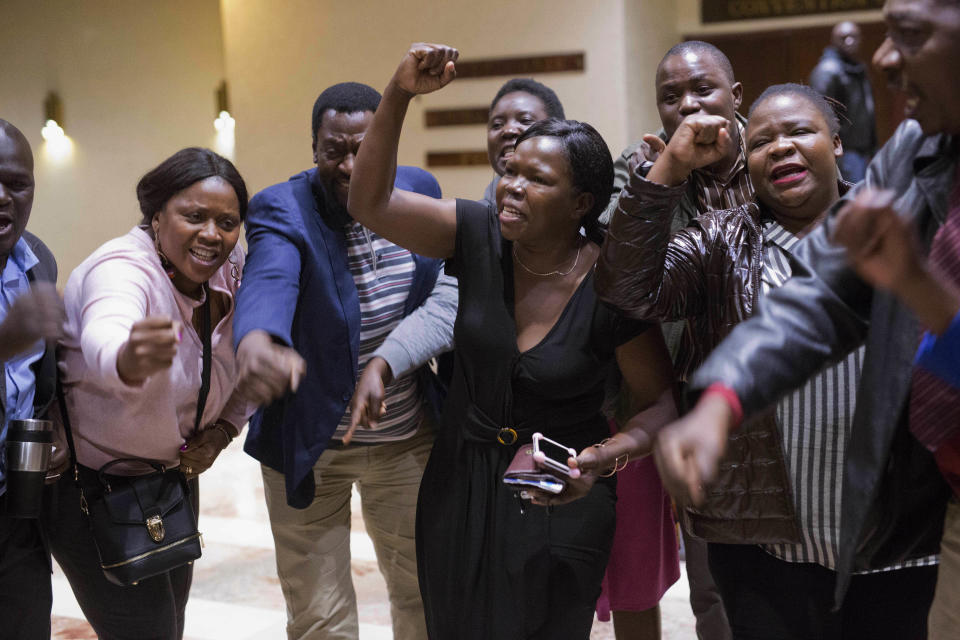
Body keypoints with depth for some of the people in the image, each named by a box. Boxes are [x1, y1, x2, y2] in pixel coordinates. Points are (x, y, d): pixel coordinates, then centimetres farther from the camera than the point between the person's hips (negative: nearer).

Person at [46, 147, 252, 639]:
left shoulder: (232, 271, -8)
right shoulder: (122, 269, -27)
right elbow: (102, 340, -51)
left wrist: (223, 430, -6)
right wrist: (128, 360, -74)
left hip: (174, 473, 7)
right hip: (91, 484, -7)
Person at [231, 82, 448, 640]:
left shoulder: (420, 191, -4)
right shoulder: (282, 210, -18)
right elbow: (269, 279, -40)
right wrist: (257, 342, -62)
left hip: (408, 438, 4)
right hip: (309, 445, -3)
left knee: (424, 594, 19)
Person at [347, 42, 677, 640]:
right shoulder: (480, 236, -10)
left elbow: (661, 400, -10)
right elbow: (371, 202, -16)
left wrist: (605, 457, -29)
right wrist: (400, 94, -26)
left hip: (558, 500, -3)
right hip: (459, 484, 4)